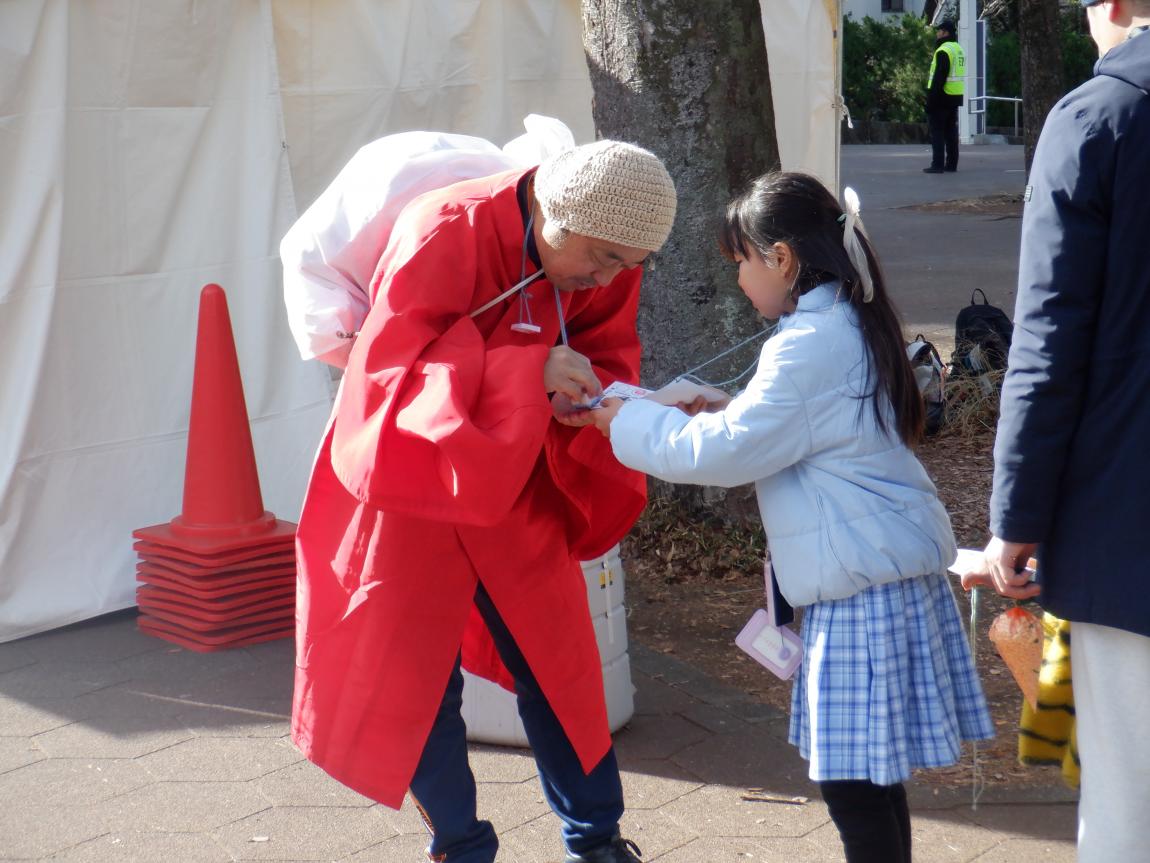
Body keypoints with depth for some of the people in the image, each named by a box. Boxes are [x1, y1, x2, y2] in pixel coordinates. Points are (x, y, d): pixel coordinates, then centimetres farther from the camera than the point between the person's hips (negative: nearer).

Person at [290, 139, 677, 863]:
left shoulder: (607, 261, -9)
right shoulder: (443, 235, -27)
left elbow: (609, 359, -2)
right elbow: (392, 371, -31)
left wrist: (592, 398, -27)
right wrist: (530, 372, -41)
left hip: (512, 489, 4)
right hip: (411, 483, -4)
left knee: (556, 663, 8)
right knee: (416, 678, 3)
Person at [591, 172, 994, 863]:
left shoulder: (810, 345, -18)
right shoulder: (850, 326, 13)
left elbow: (721, 452, -18)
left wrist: (614, 416, -8)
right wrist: (721, 412, 12)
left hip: (865, 580, -10)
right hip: (888, 568, 10)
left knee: (854, 779, -6)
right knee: (869, 774, 15)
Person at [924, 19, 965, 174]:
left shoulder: (943, 51, -16)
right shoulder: (959, 49, 15)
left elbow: (939, 77, -21)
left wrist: (931, 98, -19)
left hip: (942, 97, -9)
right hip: (955, 97, 9)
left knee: (937, 131, -6)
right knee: (951, 131, 13)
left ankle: (937, 165, -9)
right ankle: (951, 164, 16)